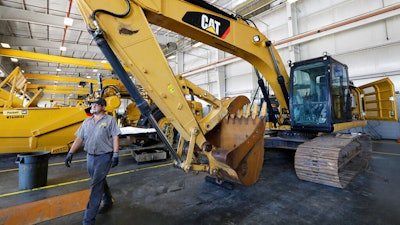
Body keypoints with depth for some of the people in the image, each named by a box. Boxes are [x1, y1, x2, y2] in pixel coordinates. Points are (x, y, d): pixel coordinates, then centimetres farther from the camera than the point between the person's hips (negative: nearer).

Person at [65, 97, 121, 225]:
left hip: (104, 157, -6)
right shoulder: (87, 122, 10)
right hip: (90, 157, 6)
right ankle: (108, 201, 43)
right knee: (100, 181, 20)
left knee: (96, 186, -5)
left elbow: (115, 137, -11)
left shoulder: (110, 120, -7)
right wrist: (70, 153, 1)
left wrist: (115, 155, -17)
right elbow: (79, 138, 9)